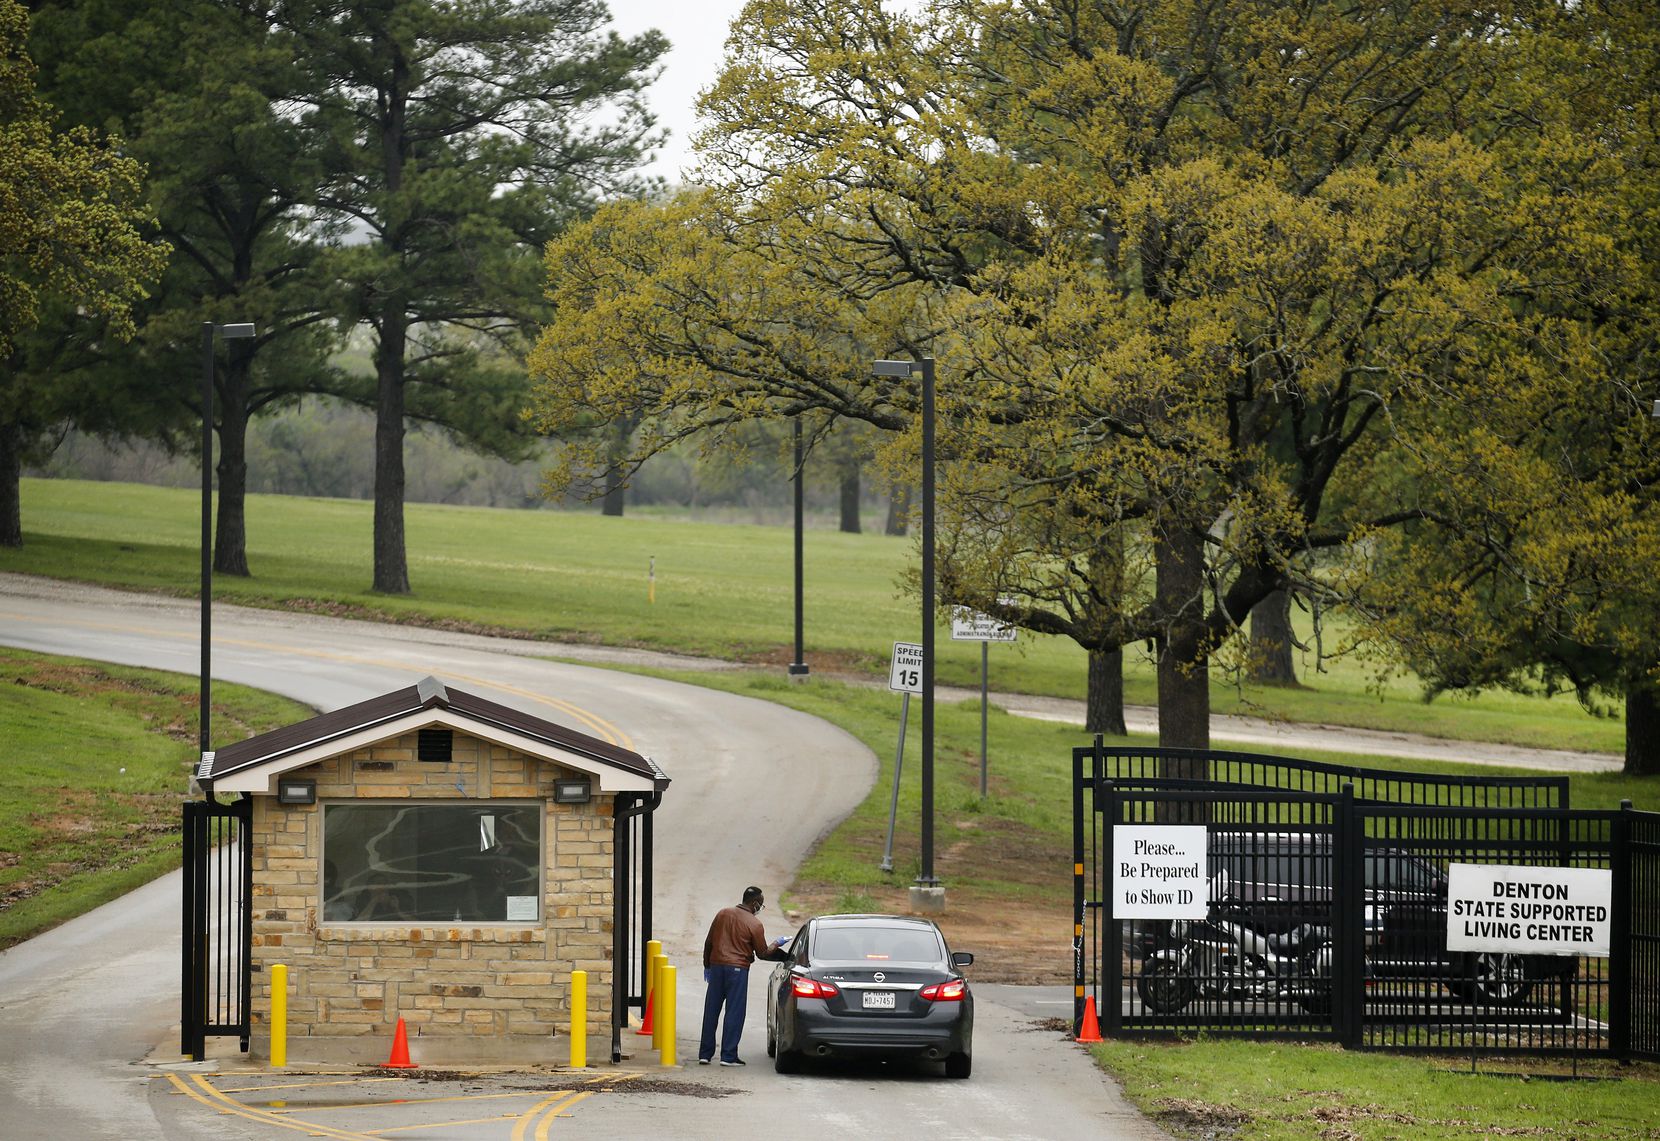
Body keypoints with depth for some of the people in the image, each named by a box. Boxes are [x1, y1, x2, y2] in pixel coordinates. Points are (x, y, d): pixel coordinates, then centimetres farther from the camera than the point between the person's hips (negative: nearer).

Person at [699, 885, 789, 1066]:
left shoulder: (723, 914, 7)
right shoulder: (754, 924, -8)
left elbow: (708, 942, 11)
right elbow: (762, 953, -1)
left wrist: (707, 965, 20)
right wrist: (776, 946, 16)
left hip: (716, 965, 5)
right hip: (737, 969, -5)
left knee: (711, 1011, 9)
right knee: (734, 1013, 1)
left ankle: (705, 1054, 11)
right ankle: (728, 1056, -1)